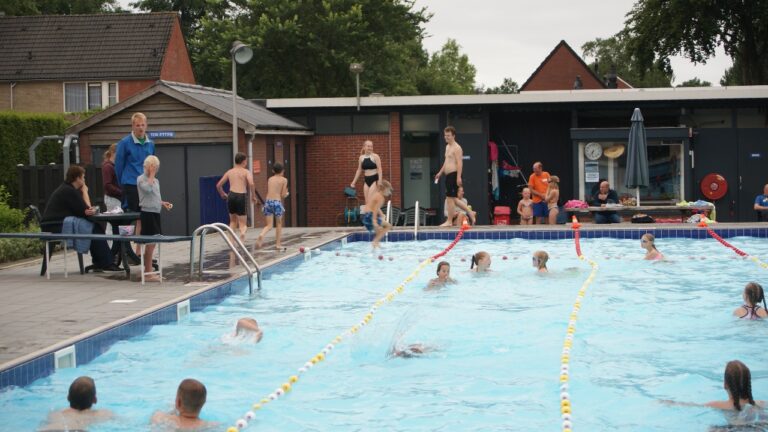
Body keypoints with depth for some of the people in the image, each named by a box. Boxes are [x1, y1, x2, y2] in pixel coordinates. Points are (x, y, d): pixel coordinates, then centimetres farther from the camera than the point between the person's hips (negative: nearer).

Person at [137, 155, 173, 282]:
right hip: (147, 212, -8)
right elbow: (148, 189, -26)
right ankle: (148, 273, -8)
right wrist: (151, 175, -16)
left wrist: (163, 203, 8)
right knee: (150, 242, -10)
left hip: (155, 212, 8)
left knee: (152, 242, 9)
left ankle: (147, 270, 16)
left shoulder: (156, 180, 16)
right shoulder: (141, 179, -7)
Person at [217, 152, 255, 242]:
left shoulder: (229, 172, 15)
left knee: (233, 221, 24)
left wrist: (222, 194, 35)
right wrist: (253, 196, -4)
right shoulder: (246, 172, 4)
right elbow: (251, 183, -16)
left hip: (231, 195, 3)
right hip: (241, 196, -3)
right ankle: (242, 232, -34)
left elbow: (218, 185, 18)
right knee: (242, 223, 2)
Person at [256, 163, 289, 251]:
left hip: (268, 201, 3)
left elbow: (268, 192, 13)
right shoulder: (284, 180, 3)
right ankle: (278, 244, 15)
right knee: (279, 224, 14)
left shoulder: (270, 179, 14)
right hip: (277, 202, -3)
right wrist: (286, 193, 20)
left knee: (269, 225, 5)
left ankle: (261, 235, -25)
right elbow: (283, 195, -1)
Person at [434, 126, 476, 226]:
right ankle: (470, 212, 21)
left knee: (450, 198, -7)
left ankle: (449, 221, -1)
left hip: (453, 175, -10)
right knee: (453, 199, 12)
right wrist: (440, 172, 25)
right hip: (448, 175, 10)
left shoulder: (456, 148, -11)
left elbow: (459, 163, -18)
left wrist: (458, 177, -25)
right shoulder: (447, 146, 19)